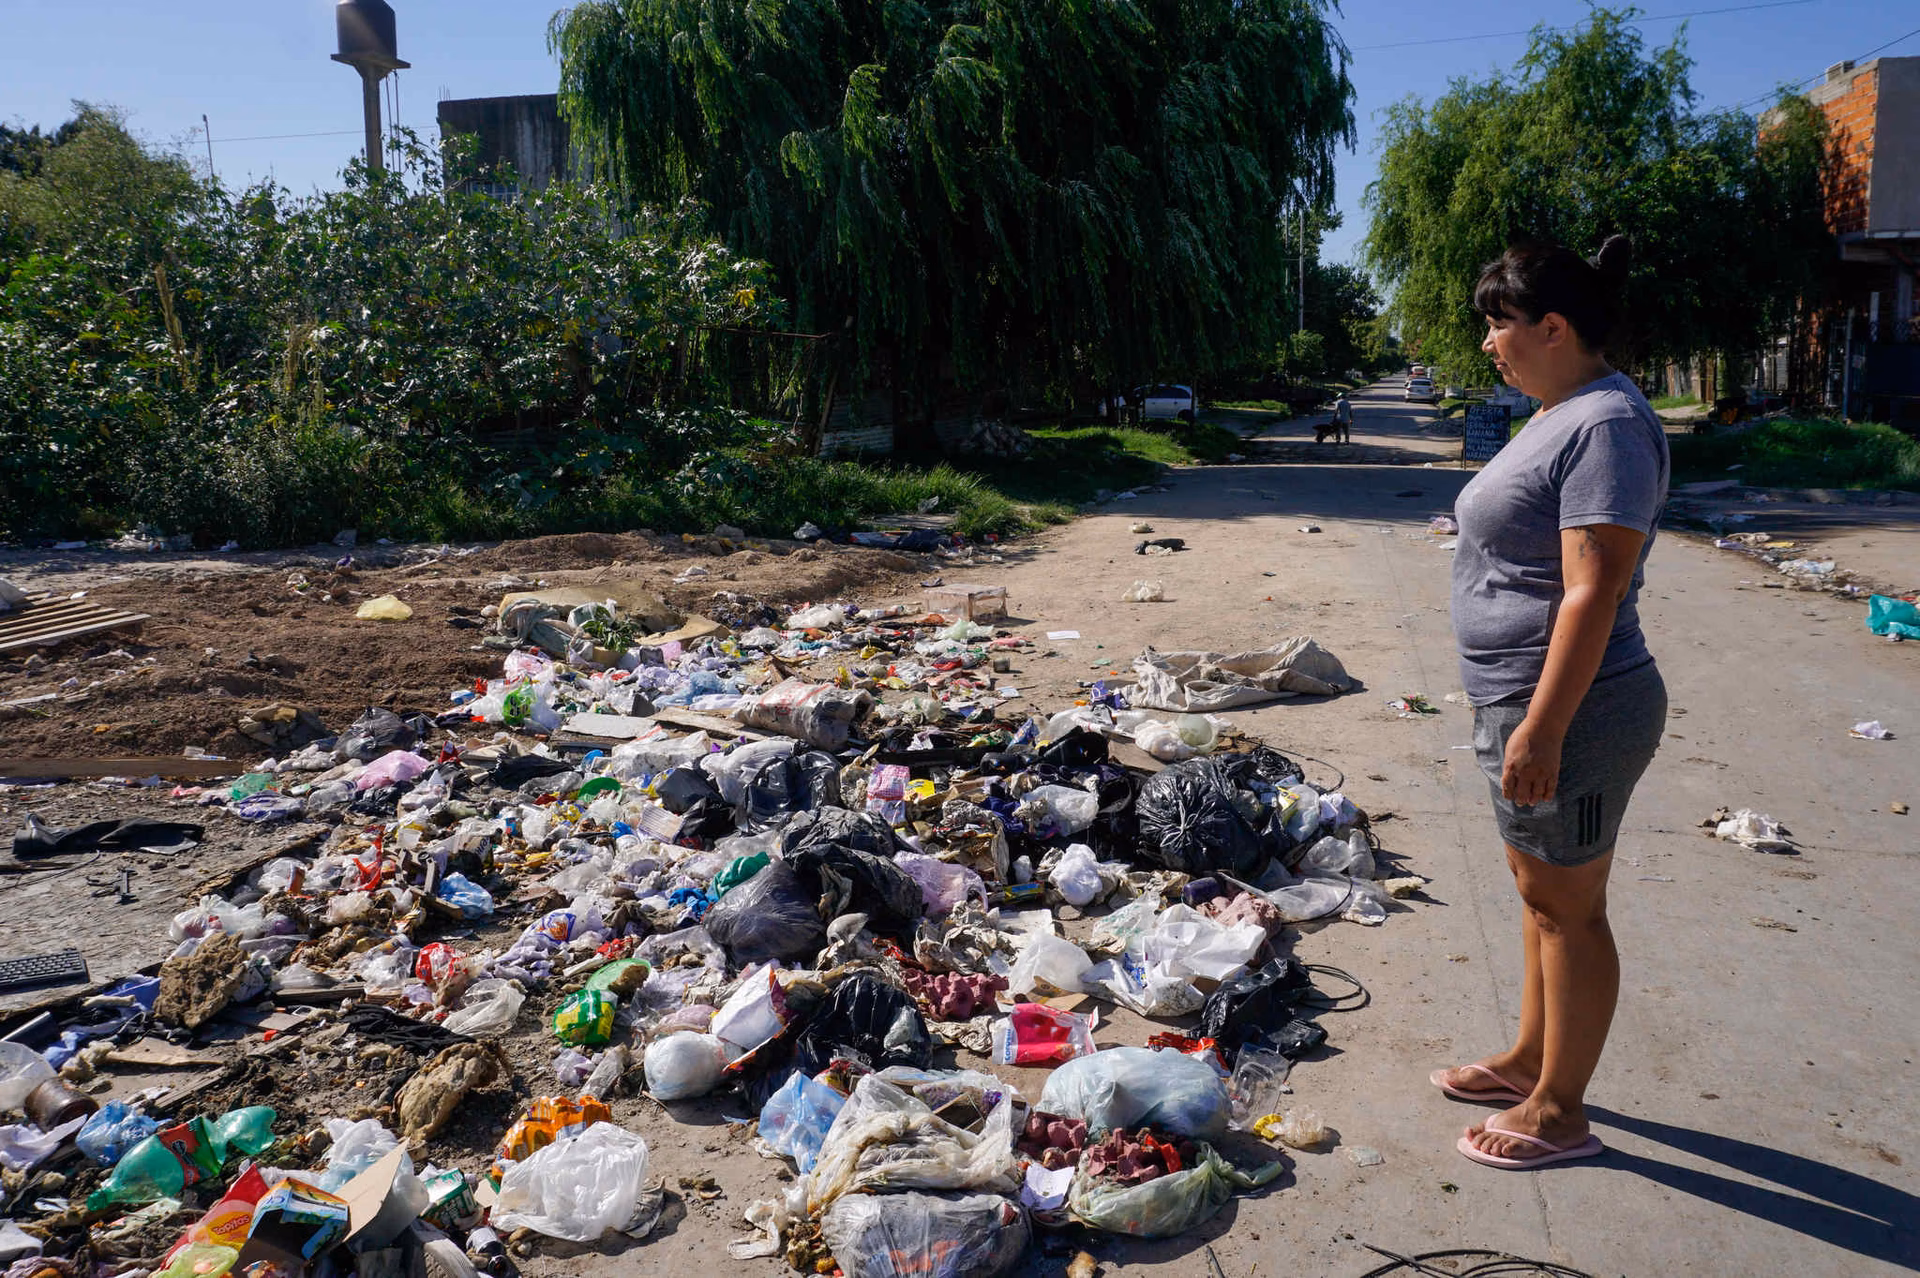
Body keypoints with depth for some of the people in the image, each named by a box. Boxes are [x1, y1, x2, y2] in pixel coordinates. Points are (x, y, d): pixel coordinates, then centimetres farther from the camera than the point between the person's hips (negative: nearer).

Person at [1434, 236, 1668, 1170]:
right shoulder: (1558, 417, 14)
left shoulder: (1607, 425, -19)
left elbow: (1593, 592, -26)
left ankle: (1558, 1110, 18)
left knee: (1566, 904, 2)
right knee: (1538, 887, 20)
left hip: (1569, 713, -10)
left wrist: (1542, 728, -28)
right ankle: (1530, 1059, 37)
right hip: (1524, 705, 10)